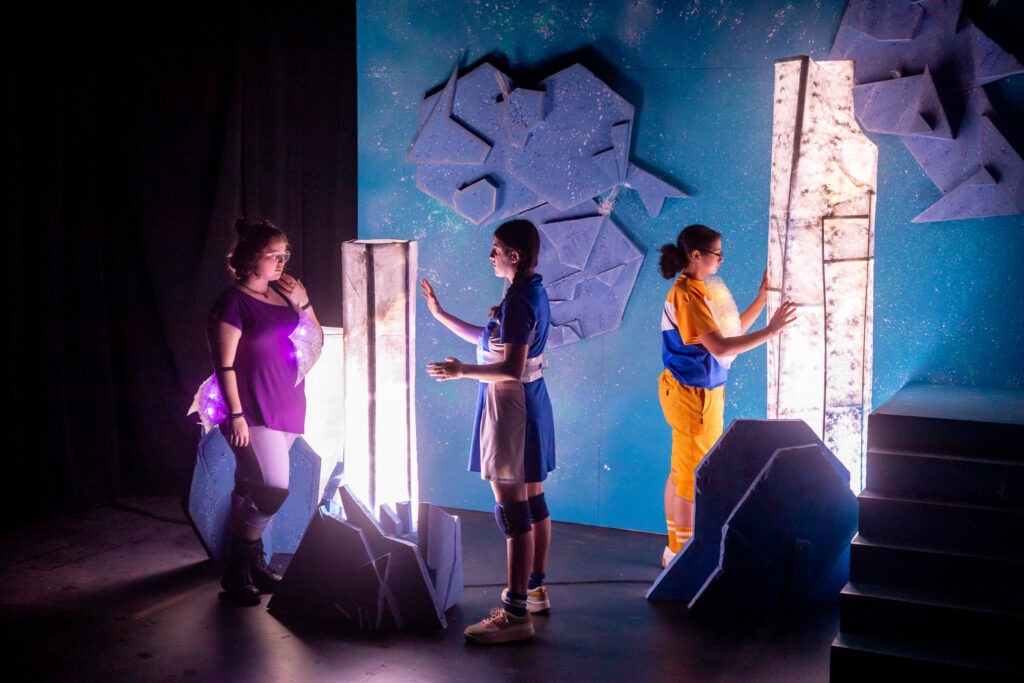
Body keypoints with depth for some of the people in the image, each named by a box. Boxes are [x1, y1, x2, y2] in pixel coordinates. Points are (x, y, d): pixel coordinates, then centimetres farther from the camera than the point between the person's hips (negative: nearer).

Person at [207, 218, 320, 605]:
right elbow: (225, 366, -12)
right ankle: (237, 573, 1)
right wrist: (236, 415, -17)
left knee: (252, 490, 14)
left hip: (285, 411, 7)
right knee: (274, 490, -12)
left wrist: (303, 303, 3)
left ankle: (252, 563, 25)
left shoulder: (283, 296, 12)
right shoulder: (233, 303, -9)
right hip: (253, 413, -7)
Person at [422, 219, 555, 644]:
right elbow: (489, 341, 20)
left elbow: (512, 368, -26)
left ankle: (516, 613, -5)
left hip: (511, 405, -11)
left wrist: (462, 371, -14)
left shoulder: (519, 301, -19)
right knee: (533, 501, 17)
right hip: (531, 402, 11)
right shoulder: (533, 293, 12)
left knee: (513, 511, -8)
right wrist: (439, 314, 21)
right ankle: (535, 589, 30)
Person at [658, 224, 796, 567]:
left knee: (681, 473, 17)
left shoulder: (695, 290, 12)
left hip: (698, 392, 10)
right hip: (693, 395, -10)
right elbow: (720, 347, -28)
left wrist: (761, 298, 10)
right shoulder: (687, 295, -20)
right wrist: (771, 331, -28)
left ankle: (676, 548, 28)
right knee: (693, 475, -1)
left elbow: (731, 330, 14)